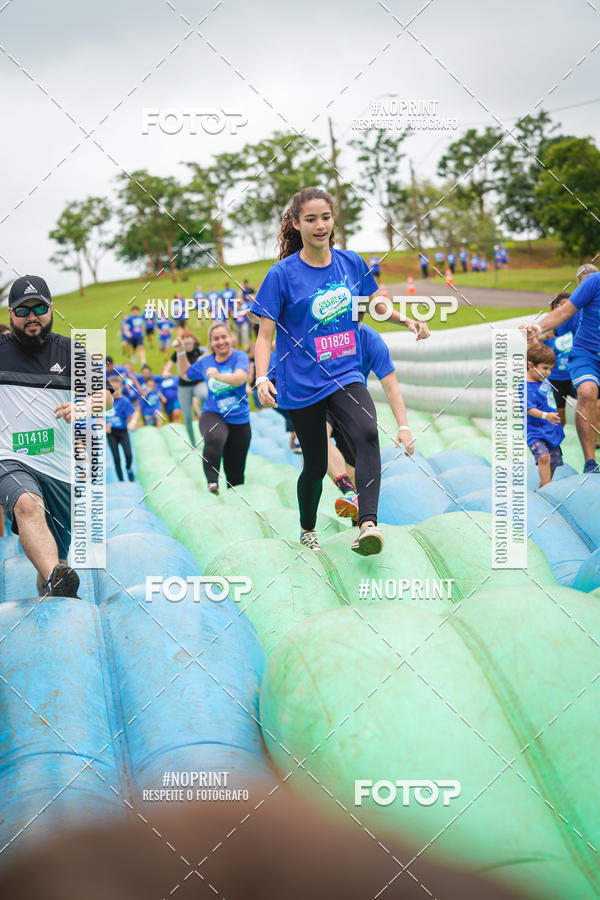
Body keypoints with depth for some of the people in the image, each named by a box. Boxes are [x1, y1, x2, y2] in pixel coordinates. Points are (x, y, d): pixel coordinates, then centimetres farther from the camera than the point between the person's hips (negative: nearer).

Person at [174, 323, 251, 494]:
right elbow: (185, 373, 26)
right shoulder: (205, 362, 6)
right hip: (212, 415, 1)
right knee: (214, 438, -39)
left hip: (239, 420, 0)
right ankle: (212, 482, -37)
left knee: (236, 476, 4)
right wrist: (180, 352, 12)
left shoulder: (240, 356, -4)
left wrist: (219, 376, -42)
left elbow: (240, 378, -25)